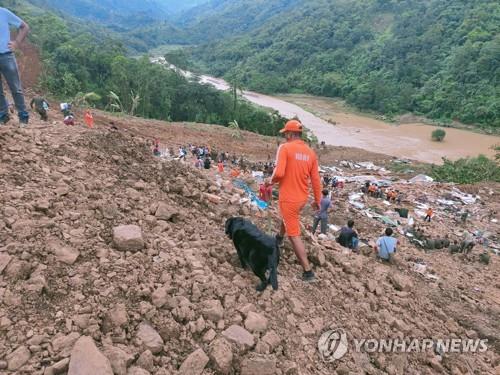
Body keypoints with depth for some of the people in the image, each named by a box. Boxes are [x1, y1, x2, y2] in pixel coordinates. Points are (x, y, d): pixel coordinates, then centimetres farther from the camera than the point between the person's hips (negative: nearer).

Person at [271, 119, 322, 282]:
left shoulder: (285, 148, -14)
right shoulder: (311, 152, 3)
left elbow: (279, 173, -23)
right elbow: (316, 179, 5)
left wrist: (272, 180, -1)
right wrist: (317, 200, 14)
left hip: (288, 198, -7)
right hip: (302, 198, 7)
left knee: (294, 234, 1)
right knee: (287, 217, 35)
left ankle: (308, 271, 2)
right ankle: (279, 238, 62)